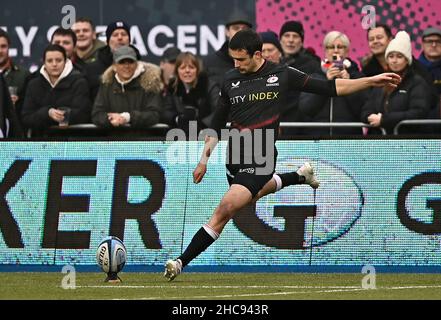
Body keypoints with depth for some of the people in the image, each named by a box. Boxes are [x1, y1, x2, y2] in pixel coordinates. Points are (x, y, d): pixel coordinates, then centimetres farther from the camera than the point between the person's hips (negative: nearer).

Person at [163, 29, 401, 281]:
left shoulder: (282, 75, -5)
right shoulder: (230, 80, 5)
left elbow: (330, 88, 2)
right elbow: (217, 123, 16)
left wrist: (372, 81, -3)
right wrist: (204, 159, 13)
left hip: (260, 159, -5)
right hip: (235, 158, 5)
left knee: (226, 209, -15)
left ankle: (182, 262, -12)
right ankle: (301, 176, 48)